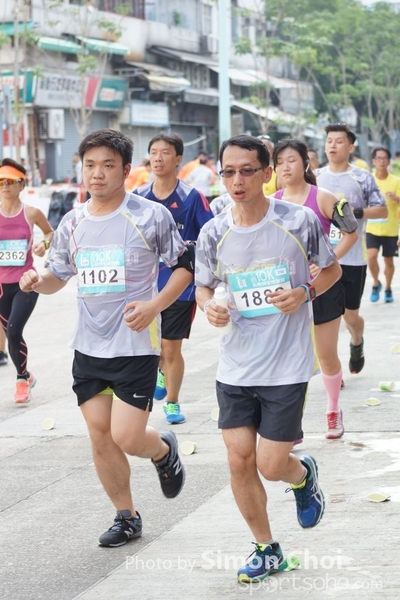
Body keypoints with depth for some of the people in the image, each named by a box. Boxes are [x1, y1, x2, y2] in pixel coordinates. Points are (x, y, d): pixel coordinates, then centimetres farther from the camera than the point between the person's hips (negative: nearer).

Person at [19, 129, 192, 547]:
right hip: (88, 346, 5)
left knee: (126, 437, -10)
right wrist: (38, 281, -8)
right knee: (100, 437, 7)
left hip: (135, 345, -5)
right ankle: (126, 517, 24)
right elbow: (58, 276, 16)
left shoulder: (150, 216, -8)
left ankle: (165, 452, 25)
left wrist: (155, 305, -14)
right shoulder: (73, 223, 5)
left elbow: (185, 265, 0)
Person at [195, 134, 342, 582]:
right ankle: (266, 550, 24)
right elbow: (203, 287, 11)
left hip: (286, 368, -3)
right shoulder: (213, 234, -4)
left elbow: (332, 269, 5)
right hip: (235, 370, 3)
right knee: (239, 462, 4)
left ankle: (304, 475, 36)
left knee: (271, 466, -2)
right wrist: (209, 306, -12)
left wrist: (305, 293, -15)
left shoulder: (300, 221, -11)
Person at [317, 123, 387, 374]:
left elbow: (383, 211, -3)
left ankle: (357, 344, 41)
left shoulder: (363, 177, -4)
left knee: (351, 315, 9)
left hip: (353, 259, -2)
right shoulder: (316, 177, 4)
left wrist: (357, 212, -17)